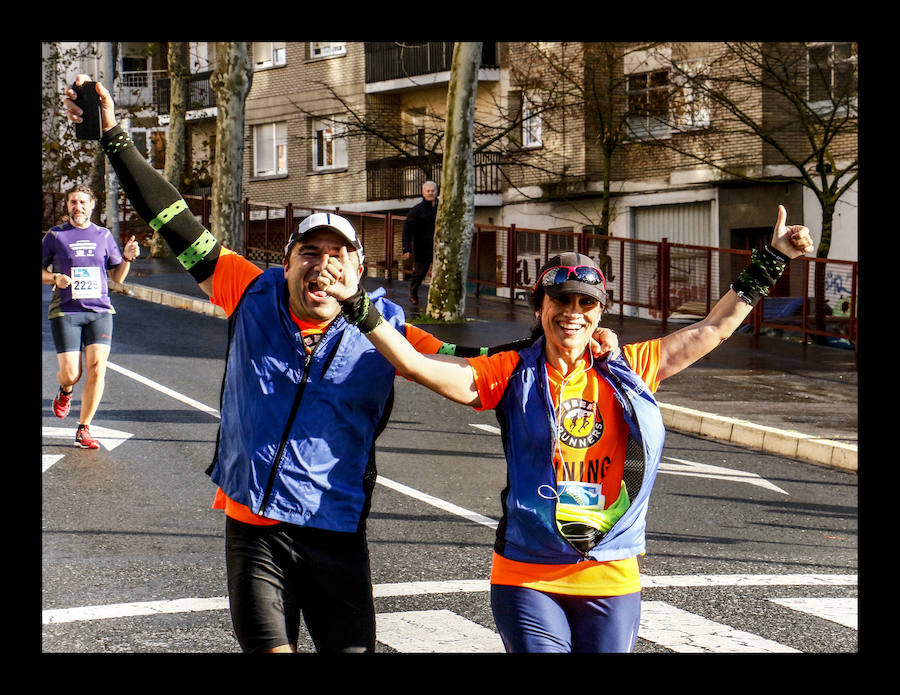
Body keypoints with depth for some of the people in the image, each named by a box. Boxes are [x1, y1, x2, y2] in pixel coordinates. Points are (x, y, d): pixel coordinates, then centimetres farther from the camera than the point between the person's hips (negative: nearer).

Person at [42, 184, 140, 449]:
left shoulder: (104, 235, 12)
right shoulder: (55, 235, 5)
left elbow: (118, 277, 17)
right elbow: (40, 270, 11)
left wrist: (127, 258, -2)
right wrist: (55, 278, -10)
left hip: (99, 311, 2)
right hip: (65, 312, -2)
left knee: (97, 369, -13)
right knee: (71, 374, -7)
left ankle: (83, 430, -2)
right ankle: (65, 392, 33)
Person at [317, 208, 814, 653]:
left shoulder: (631, 369, 6)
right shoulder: (511, 375, -1)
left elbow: (713, 329, 14)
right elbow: (416, 365, -7)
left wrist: (770, 262, 16)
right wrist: (358, 307, -16)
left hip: (612, 580, 3)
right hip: (526, 577, -2)